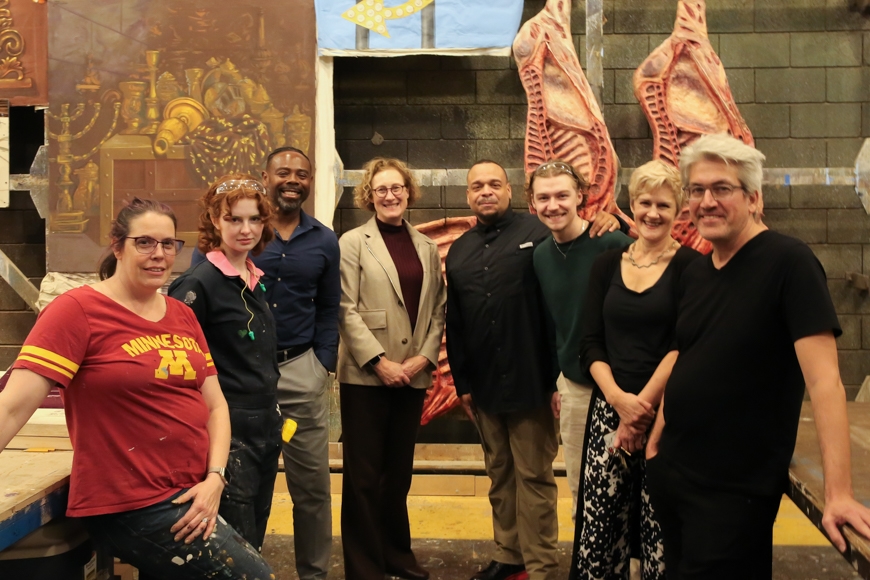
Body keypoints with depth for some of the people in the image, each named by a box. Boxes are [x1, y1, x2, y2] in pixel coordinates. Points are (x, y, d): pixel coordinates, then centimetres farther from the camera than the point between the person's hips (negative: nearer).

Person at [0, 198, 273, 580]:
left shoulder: (183, 316, 8)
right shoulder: (77, 310, -11)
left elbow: (215, 405, 8)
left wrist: (215, 477, -7)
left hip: (192, 496, 7)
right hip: (131, 505, -7)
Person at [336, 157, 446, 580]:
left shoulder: (427, 248, 12)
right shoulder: (353, 243, 0)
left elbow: (438, 309, 9)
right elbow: (347, 310, -8)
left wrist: (425, 356, -5)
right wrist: (380, 361, -14)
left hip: (413, 376, 4)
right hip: (366, 375, -4)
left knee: (400, 471, 14)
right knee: (364, 475, 3)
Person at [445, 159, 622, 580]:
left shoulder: (537, 234, -7)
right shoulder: (459, 252, 10)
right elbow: (454, 324, 12)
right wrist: (462, 383, 11)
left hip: (530, 382, -5)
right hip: (482, 386, 6)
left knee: (534, 476, 4)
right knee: (499, 474, 16)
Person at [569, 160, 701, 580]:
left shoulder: (690, 266, -2)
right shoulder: (606, 264, 9)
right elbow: (590, 343, 4)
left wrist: (642, 406, -13)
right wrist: (619, 399, -10)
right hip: (609, 408, 3)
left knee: (661, 527, 0)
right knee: (599, 522, 3)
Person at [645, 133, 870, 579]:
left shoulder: (788, 262, -15)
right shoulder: (694, 273, 6)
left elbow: (823, 380, -21)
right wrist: (656, 439, 12)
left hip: (737, 490, -7)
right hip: (670, 472, 7)